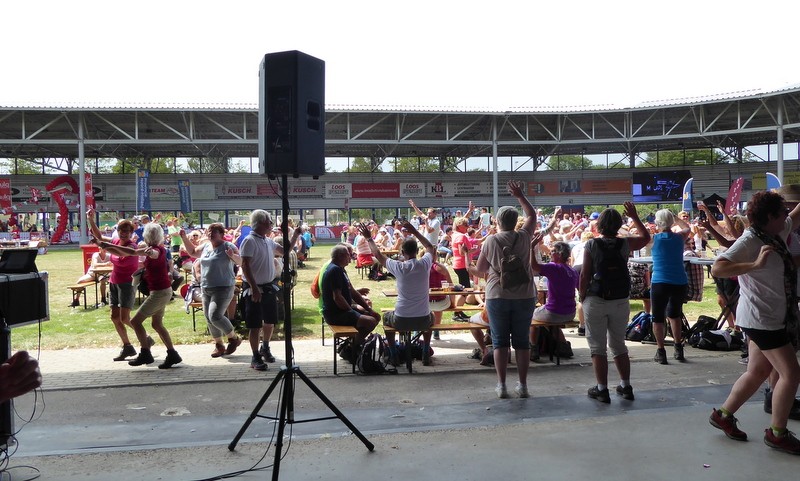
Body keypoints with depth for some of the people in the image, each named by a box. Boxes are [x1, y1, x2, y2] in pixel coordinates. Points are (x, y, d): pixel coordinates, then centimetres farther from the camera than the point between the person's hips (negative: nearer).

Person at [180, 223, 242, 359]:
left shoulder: (228, 247, -10)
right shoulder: (206, 246, 11)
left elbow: (241, 262, -16)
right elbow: (193, 252, 28)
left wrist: (233, 256, -36)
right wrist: (184, 238, 19)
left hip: (223, 288, -8)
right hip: (206, 288, 8)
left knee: (215, 316, -18)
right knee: (209, 318, 10)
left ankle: (234, 338, 3)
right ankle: (219, 345, 25)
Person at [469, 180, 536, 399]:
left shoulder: (491, 240, -5)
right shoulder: (524, 237, -2)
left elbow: (480, 269, 2)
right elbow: (532, 215, 18)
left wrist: (472, 269, 24)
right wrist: (519, 195, 20)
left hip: (498, 296, -1)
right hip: (524, 296, 2)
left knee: (500, 341, 7)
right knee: (522, 340, 9)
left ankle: (501, 386, 8)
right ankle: (522, 385, 14)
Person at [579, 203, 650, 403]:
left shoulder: (591, 245, -10)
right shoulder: (625, 243, -1)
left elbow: (584, 275, -11)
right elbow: (646, 237, 20)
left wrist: (582, 297, 2)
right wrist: (634, 216, 24)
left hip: (596, 301, -4)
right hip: (621, 301, 4)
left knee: (597, 347, 4)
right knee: (619, 345, 17)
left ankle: (602, 389, 6)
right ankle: (626, 386, 21)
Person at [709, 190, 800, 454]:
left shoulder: (777, 233, 8)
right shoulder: (750, 241, -18)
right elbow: (717, 269, -28)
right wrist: (756, 264, -33)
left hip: (774, 318, 9)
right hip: (761, 318, -9)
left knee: (757, 372, 14)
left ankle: (723, 415, 25)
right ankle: (777, 433, 9)